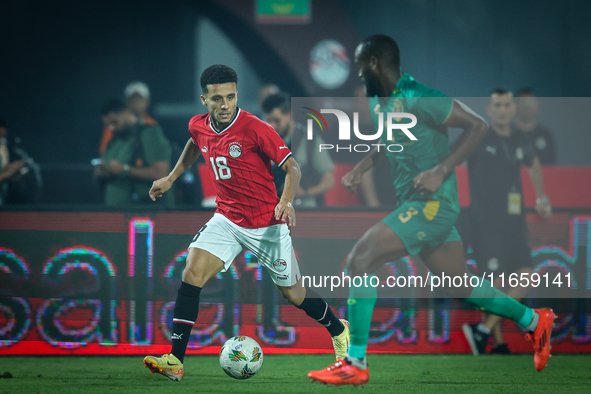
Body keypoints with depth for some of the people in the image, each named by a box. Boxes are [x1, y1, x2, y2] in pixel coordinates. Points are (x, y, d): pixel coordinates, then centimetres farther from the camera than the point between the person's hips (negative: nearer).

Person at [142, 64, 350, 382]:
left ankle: (338, 330, 39)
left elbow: (292, 168, -17)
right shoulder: (198, 126, -3)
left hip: (266, 224, -4)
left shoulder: (254, 128, -20)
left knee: (292, 294, 8)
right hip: (226, 219, 4)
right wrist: (170, 178, 22)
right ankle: (175, 361, -20)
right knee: (193, 271, -18)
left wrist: (286, 202, -34)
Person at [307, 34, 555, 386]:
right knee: (460, 286, 17)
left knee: (360, 259, -17)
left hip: (432, 204, -10)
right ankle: (535, 321, 35)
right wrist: (361, 168, 10)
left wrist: (441, 171, -24)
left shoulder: (416, 98, -19)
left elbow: (478, 125, -19)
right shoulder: (379, 101, 8)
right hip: (417, 205, 10)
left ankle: (355, 364, -14)